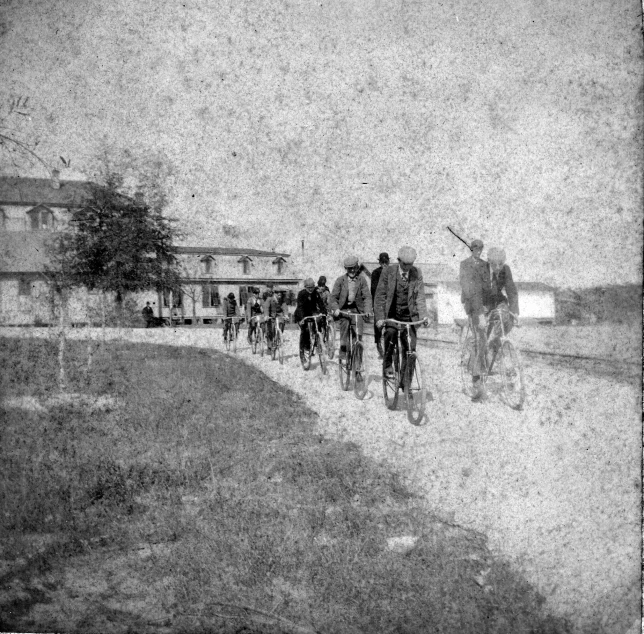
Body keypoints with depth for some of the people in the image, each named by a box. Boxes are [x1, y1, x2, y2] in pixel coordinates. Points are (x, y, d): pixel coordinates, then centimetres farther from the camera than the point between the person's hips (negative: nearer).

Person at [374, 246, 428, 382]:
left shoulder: (417, 273, 0)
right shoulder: (388, 272, -6)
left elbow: (420, 296, -1)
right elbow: (380, 296, -5)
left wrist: (424, 315, -15)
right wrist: (380, 317, -15)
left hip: (409, 316, 2)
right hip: (391, 314, -2)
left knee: (410, 348, -4)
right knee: (390, 333, -31)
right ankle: (387, 365, -13)